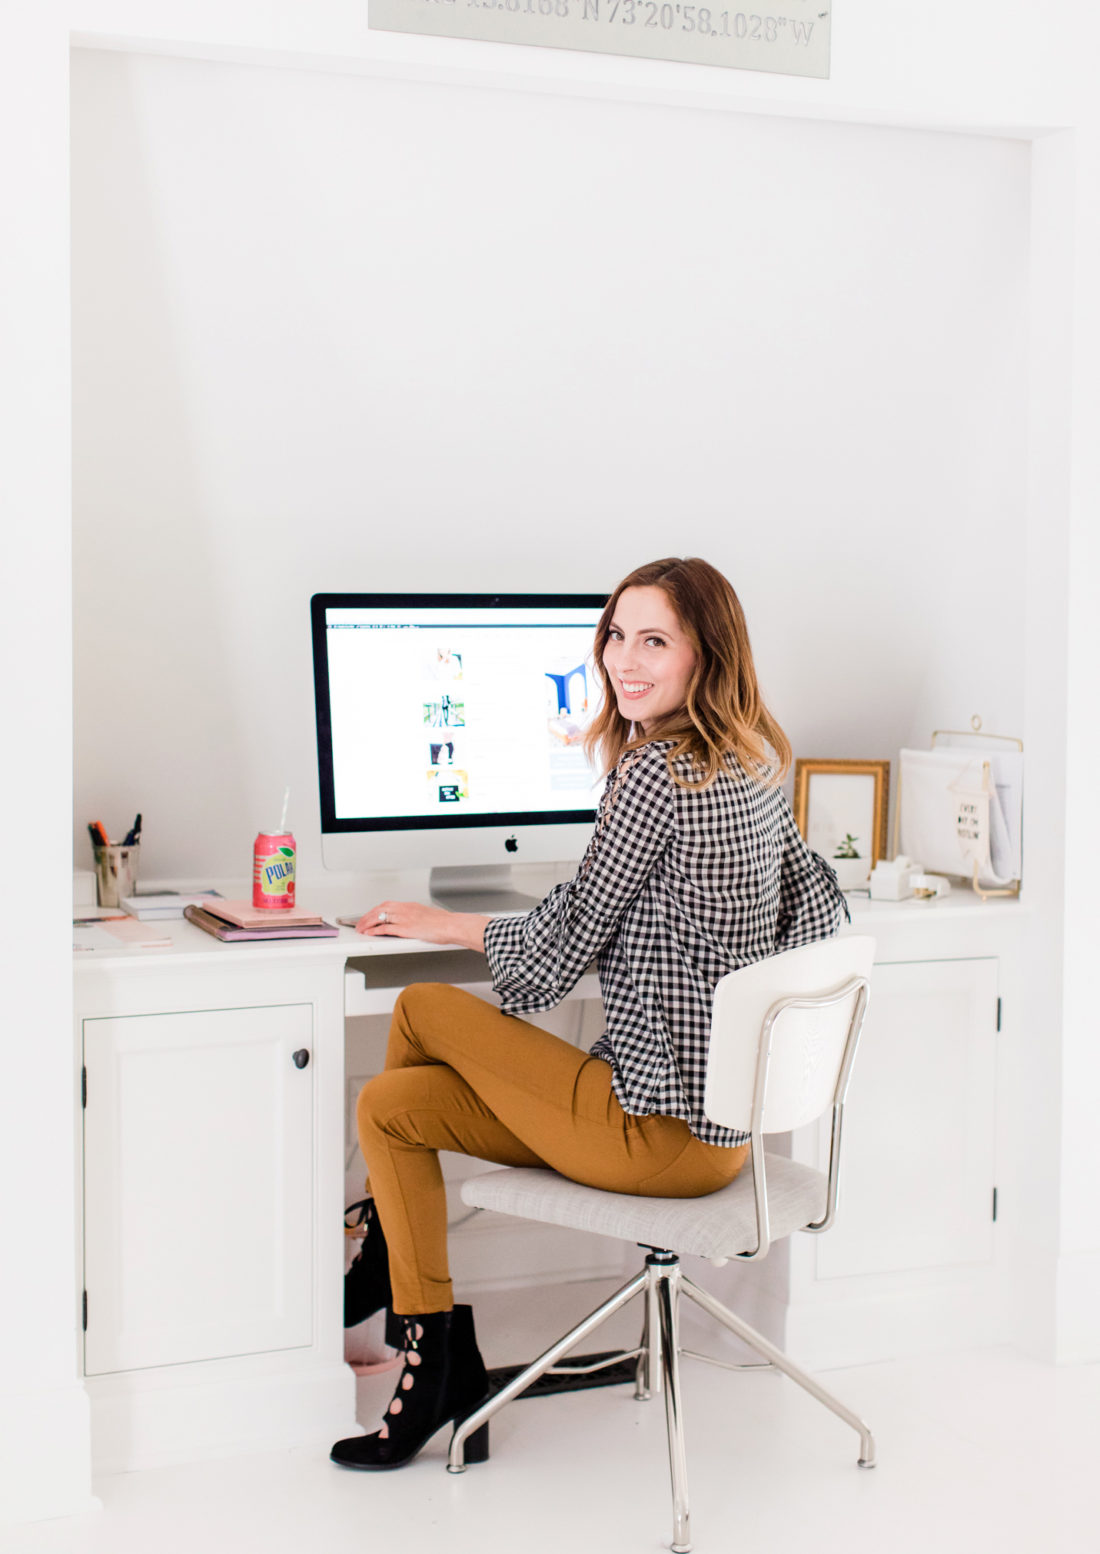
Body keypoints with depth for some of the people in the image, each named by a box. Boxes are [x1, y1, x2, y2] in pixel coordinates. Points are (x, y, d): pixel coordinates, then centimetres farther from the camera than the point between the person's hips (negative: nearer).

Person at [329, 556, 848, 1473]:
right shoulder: (758, 763, 7)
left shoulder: (657, 772, -20)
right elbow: (816, 904, 18)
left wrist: (444, 926, 4)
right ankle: (441, 1372, 18)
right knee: (390, 1104, 12)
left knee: (421, 1008, 4)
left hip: (660, 1134, -9)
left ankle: (382, 1259, 24)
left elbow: (565, 943, -14)